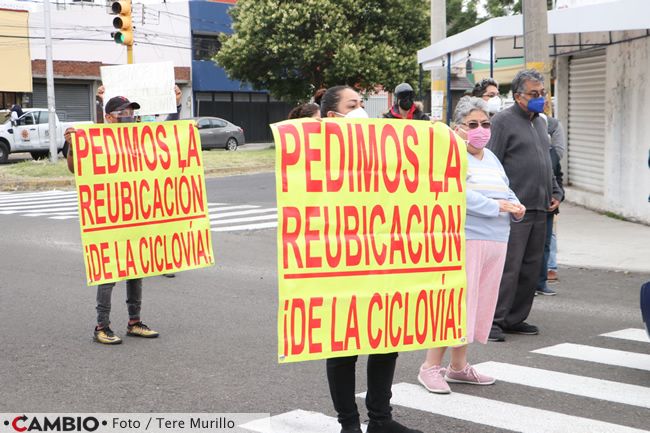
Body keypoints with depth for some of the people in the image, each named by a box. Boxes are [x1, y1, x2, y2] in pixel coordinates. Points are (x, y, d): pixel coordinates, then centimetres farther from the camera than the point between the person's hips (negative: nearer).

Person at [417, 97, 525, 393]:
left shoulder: (491, 158, 19)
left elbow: (507, 192, 19)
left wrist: (517, 208, -3)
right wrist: (499, 206, -18)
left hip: (495, 242, 8)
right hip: (464, 239, -8)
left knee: (480, 302, 11)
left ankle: (458, 366, 21)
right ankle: (431, 367, 2)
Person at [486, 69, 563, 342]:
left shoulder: (540, 123, 20)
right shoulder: (503, 121, -5)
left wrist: (555, 192, 16)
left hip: (539, 208, 8)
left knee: (531, 267, 9)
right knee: (508, 266, -10)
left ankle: (515, 319, 18)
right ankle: (494, 320, -3)